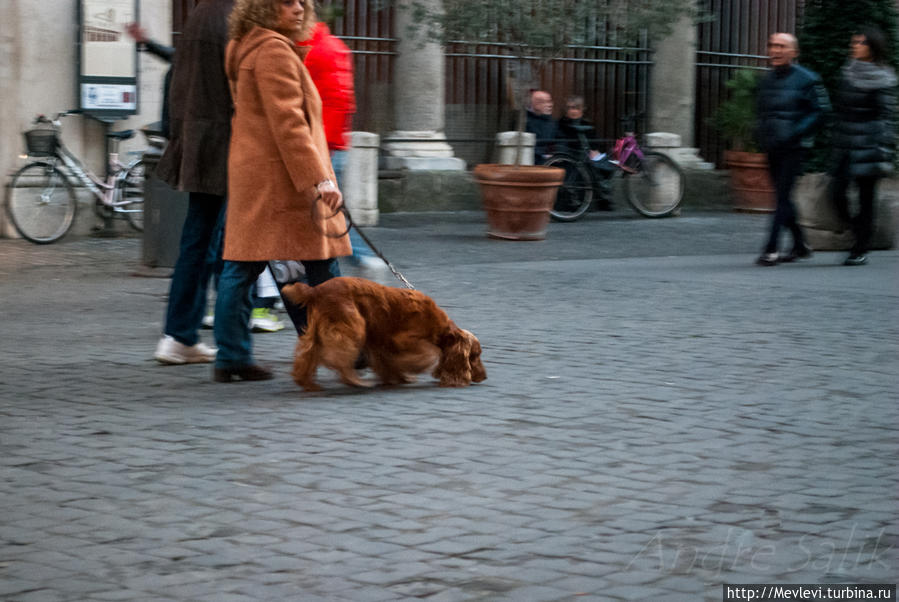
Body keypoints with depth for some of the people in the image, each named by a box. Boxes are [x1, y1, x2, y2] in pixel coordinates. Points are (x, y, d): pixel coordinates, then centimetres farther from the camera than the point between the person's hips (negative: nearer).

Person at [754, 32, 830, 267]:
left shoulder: (806, 79, -7)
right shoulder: (767, 80, 12)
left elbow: (820, 111, -7)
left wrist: (794, 133, -17)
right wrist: (762, 136, 7)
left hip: (793, 148, -7)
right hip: (772, 148, 7)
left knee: (783, 197, -11)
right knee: (782, 197, 11)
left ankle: (771, 250, -13)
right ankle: (800, 245, 24)